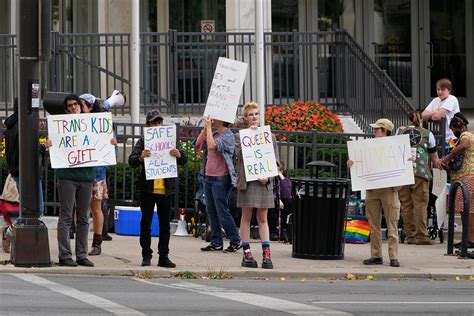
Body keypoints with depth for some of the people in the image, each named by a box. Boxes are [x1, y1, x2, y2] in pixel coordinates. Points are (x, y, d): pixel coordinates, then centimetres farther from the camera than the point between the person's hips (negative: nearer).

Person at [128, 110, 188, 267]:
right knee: (146, 222, -1)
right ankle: (146, 256, 4)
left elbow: (184, 160, 5)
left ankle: (164, 257, 12)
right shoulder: (143, 141, 0)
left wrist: (179, 155, -19)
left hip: (166, 188, 2)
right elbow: (131, 161, -9)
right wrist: (141, 157, -31)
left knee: (165, 224, 7)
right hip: (148, 188, -2)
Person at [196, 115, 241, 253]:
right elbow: (198, 143, 9)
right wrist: (205, 128, 1)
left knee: (222, 212, -6)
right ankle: (216, 242, 16)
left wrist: (209, 127, -19)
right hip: (208, 177, 9)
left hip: (220, 179, -9)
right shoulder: (214, 134, 12)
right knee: (211, 211, 10)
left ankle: (235, 241, 5)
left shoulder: (228, 136, -12)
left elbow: (212, 146, -26)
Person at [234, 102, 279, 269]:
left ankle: (266, 255, -2)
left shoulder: (269, 136, 11)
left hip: (264, 182, 2)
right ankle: (247, 254, 6)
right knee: (246, 217, 3)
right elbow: (240, 154, -12)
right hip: (246, 181, -2)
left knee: (263, 218, 2)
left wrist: (268, 176, -8)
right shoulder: (239, 136, 5)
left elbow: (275, 160, 9)